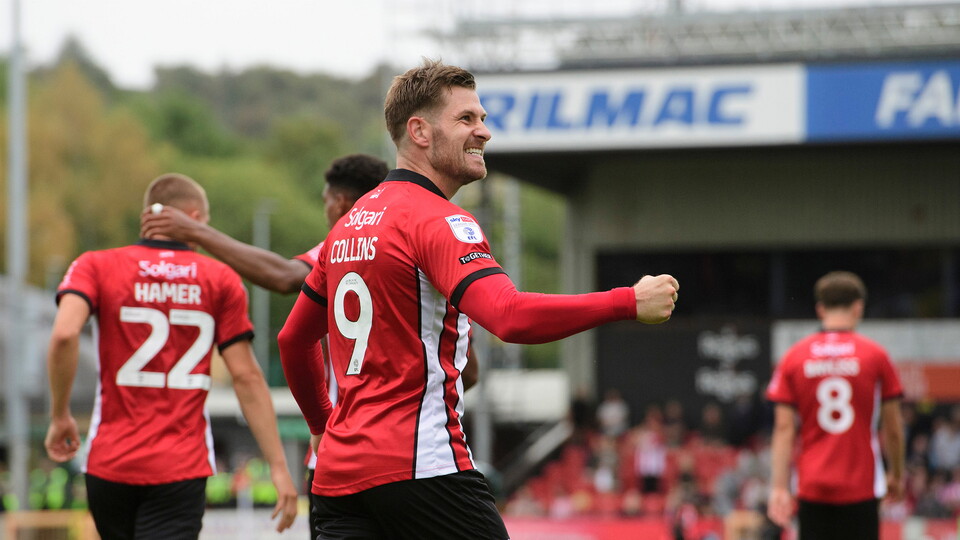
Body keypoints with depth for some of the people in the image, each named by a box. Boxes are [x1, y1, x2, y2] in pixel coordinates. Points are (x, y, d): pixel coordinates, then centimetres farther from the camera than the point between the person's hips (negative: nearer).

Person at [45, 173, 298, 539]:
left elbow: (64, 334, -16)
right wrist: (278, 465, 3)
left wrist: (60, 416, -4)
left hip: (110, 465, 2)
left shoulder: (97, 266, 2)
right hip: (183, 470, -2)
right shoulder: (220, 280, 3)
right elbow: (246, 377, 0)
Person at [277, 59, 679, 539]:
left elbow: (293, 340, 25)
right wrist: (629, 302, -25)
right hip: (419, 464, -8)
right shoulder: (436, 220, -10)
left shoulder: (349, 225, 17)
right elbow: (510, 316, -27)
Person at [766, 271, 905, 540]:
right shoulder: (875, 355, -1)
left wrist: (778, 487, -2)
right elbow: (892, 427, 3)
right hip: (861, 486, -2)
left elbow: (784, 429, -1)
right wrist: (897, 475, 17)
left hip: (812, 488, 2)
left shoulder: (794, 357, 3)